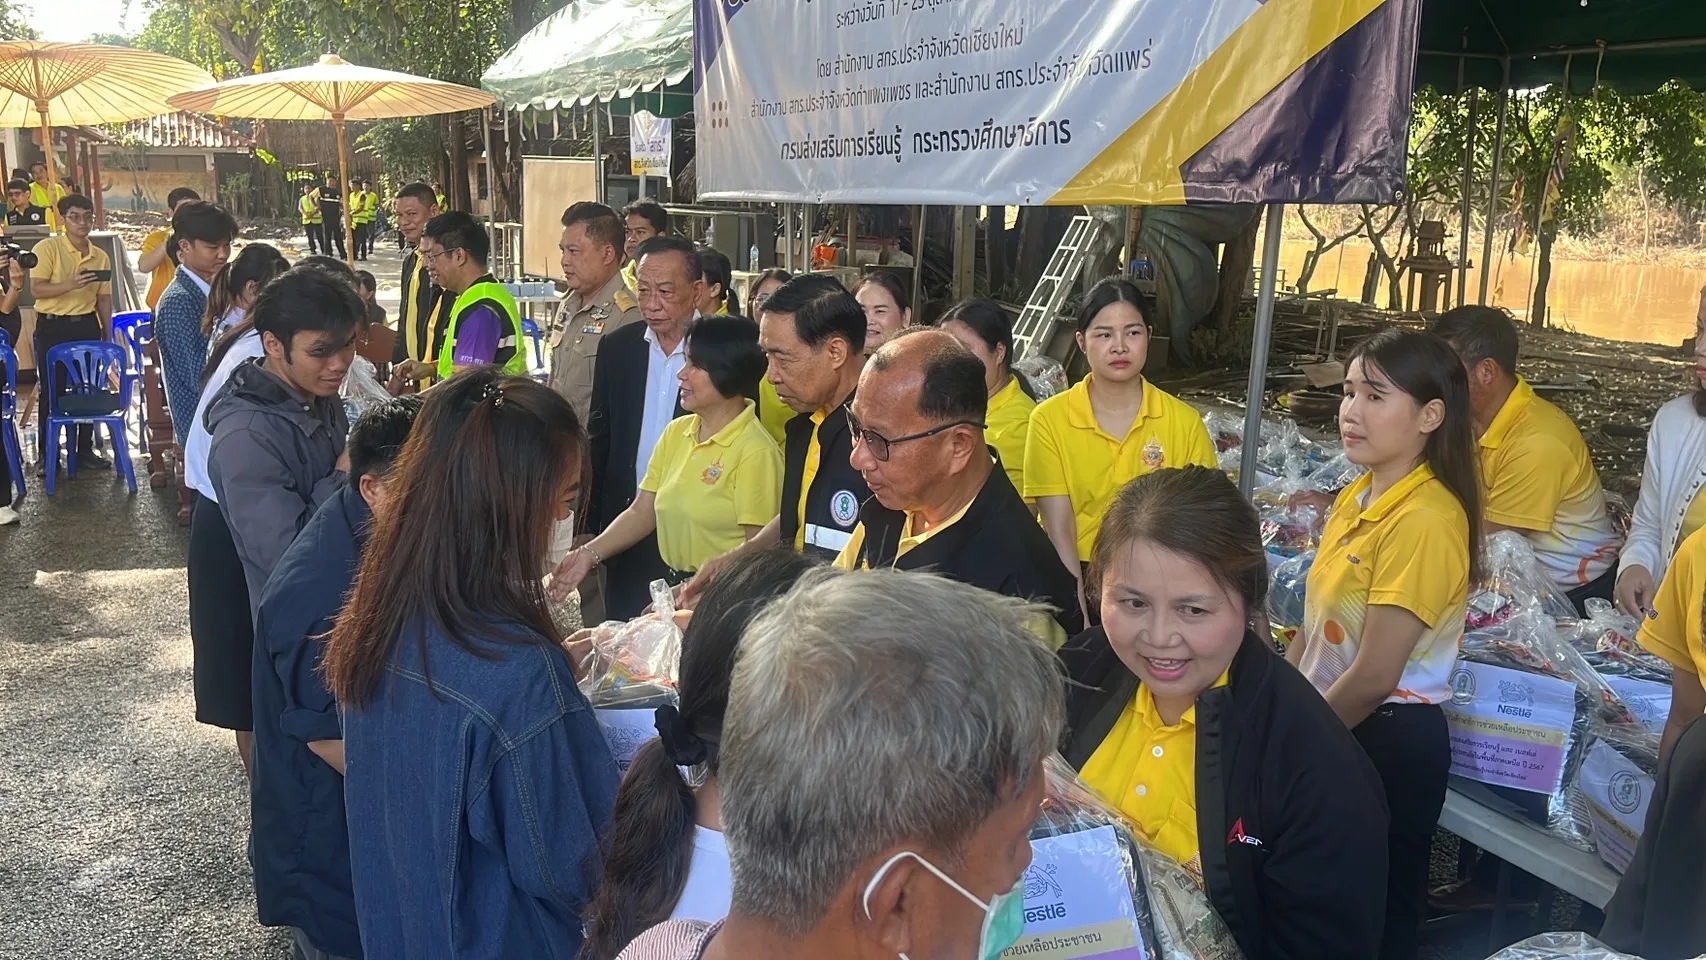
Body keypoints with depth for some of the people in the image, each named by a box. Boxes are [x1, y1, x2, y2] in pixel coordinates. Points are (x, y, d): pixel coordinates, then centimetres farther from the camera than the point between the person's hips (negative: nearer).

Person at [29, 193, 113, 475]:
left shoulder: (101, 257, 8)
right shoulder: (47, 248, -7)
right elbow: (36, 289, -13)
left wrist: (108, 335, 9)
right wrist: (70, 284, -28)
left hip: (87, 326, 4)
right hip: (52, 327, -4)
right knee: (52, 390, 1)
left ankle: (85, 449, 19)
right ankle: (46, 454, 11)